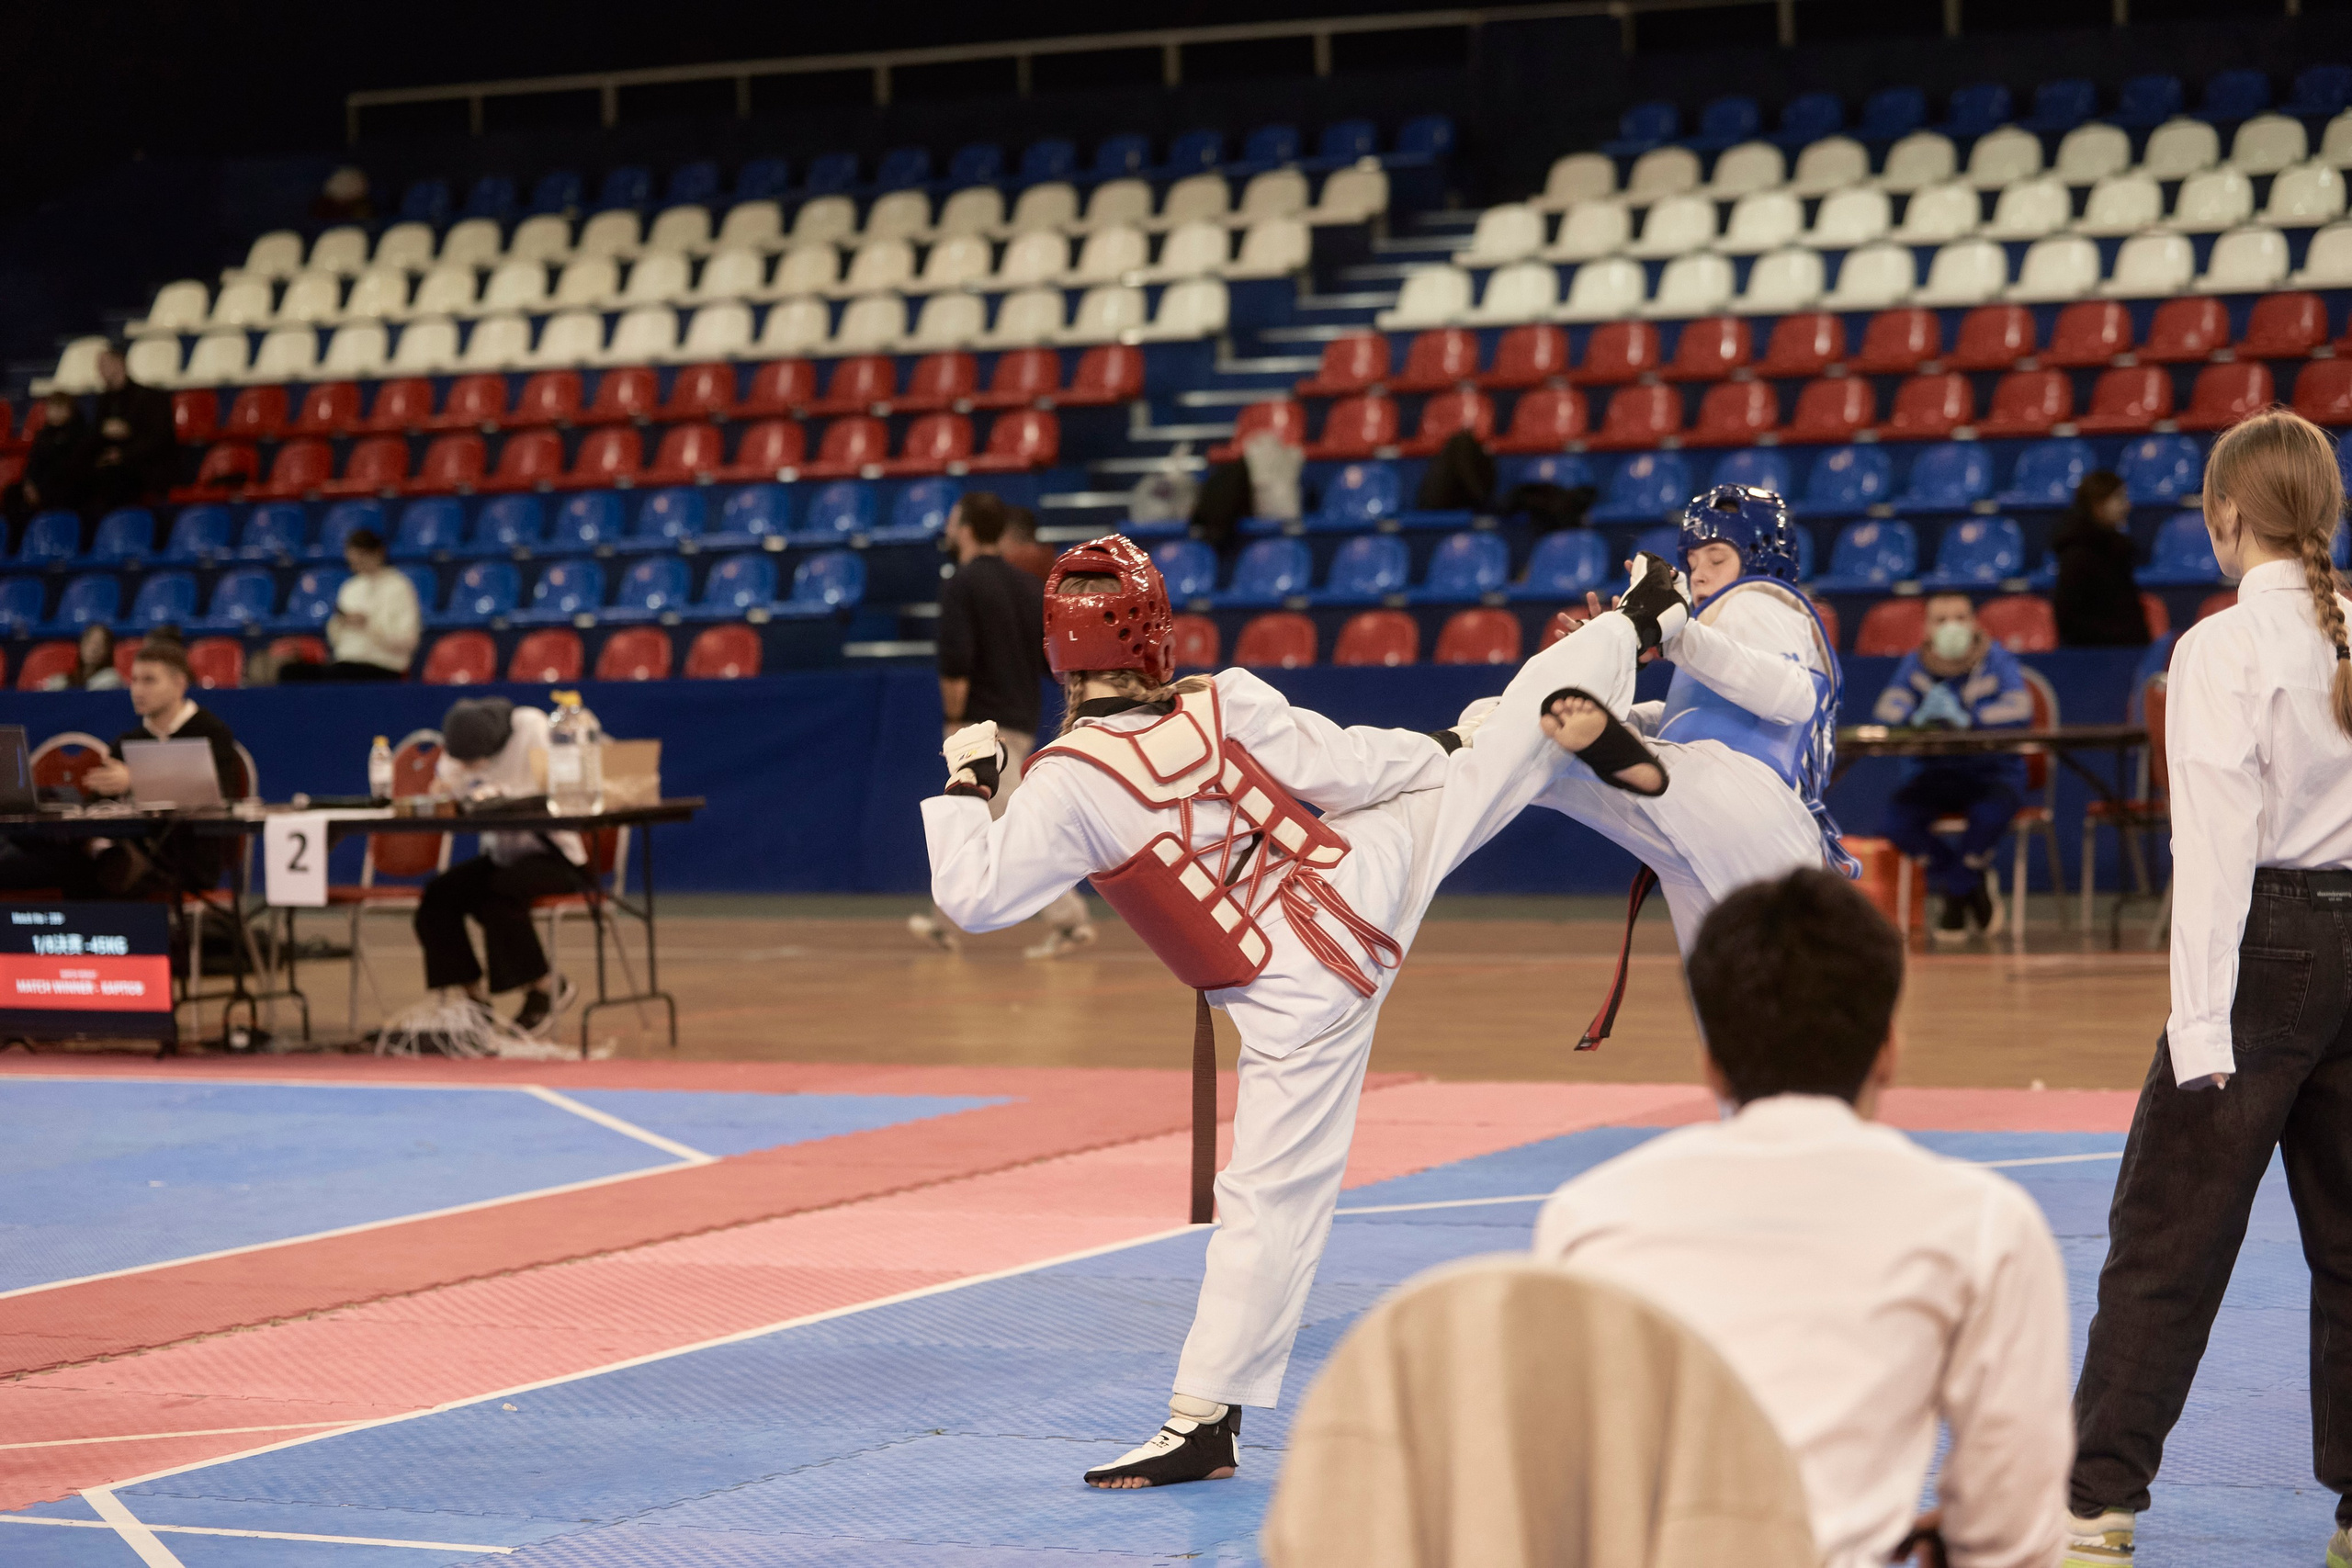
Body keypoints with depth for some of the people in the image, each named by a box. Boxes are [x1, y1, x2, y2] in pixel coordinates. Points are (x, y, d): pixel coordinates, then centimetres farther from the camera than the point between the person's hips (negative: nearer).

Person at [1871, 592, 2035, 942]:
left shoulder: (1997, 661, -2)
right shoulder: (1915, 665, 6)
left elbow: (2019, 710, -19)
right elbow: (1885, 713, -10)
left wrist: (1964, 722, -32)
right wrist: (1917, 721, -34)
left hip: (1993, 769, -3)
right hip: (1934, 772, 3)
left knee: (1992, 813, -37)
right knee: (1898, 818, -27)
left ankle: (1954, 893, -8)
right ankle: (1973, 889, -7)